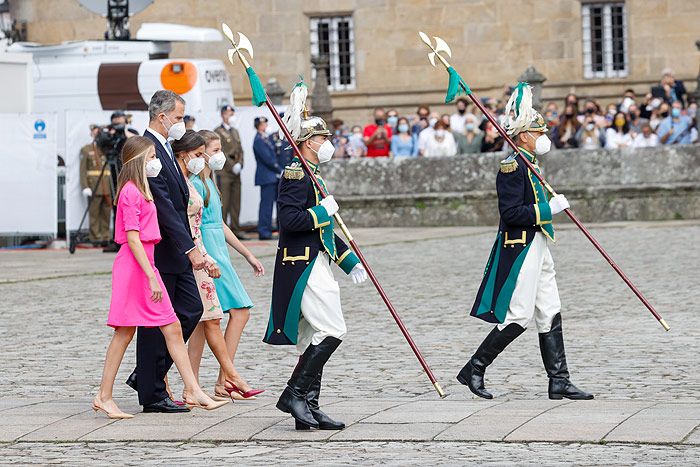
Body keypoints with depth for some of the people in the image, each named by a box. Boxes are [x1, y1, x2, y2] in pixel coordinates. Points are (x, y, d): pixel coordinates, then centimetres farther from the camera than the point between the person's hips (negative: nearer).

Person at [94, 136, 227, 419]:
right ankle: (104, 396, 2)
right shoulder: (131, 192, -12)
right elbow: (132, 237, -18)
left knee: (173, 329, 5)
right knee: (125, 332, -4)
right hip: (133, 266, -10)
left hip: (146, 264, 10)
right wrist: (151, 277, -21)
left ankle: (193, 392, 4)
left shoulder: (140, 190, 18)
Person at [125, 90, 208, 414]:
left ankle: (148, 375, 18)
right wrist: (190, 248, -25)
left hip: (175, 253, 10)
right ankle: (152, 393, 7)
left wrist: (188, 247, 17)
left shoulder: (163, 148, 15)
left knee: (191, 310, 10)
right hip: (158, 252, -10)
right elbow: (164, 207, -24)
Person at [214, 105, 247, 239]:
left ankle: (236, 229, 12)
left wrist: (239, 164, 1)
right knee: (224, 203, -9)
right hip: (224, 173, -8)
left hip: (236, 173, 8)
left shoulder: (235, 132, 20)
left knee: (236, 203, 8)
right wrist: (232, 166, -13)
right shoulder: (218, 132, -5)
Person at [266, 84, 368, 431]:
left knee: (314, 339, 9)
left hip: (315, 264, 11)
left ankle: (308, 409, 11)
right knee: (331, 330, -15)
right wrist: (323, 211, -15)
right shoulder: (296, 174, -12)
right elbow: (289, 219, -25)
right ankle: (294, 394, -11)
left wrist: (349, 260, 23)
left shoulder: (313, 176, 21)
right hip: (303, 267, -11)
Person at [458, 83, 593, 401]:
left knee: (550, 315, 7)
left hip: (537, 250, 10)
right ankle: (474, 370, 1)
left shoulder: (527, 166, 16)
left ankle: (559, 382, 8)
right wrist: (549, 209, -19)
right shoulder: (512, 167, -15)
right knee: (519, 316, -9)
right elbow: (511, 213, -22)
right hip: (520, 250, -10)